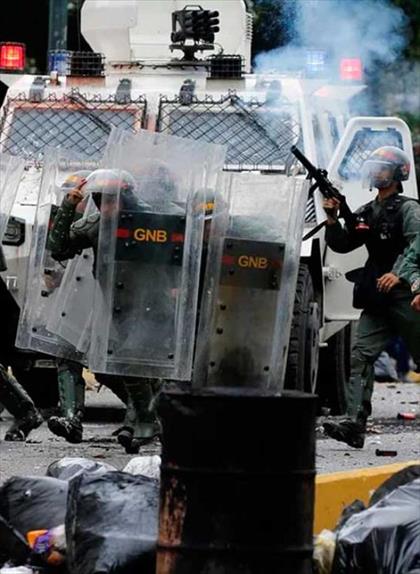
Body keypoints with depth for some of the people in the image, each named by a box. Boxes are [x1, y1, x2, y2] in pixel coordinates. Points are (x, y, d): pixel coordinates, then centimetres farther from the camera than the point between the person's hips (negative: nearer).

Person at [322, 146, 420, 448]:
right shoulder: (366, 213, 17)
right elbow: (342, 245, 17)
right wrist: (333, 218, 0)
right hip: (376, 300, 6)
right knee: (362, 356, -8)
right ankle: (355, 425, -16)